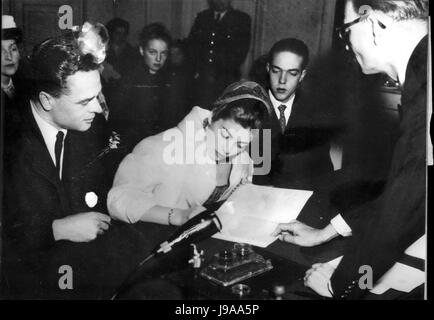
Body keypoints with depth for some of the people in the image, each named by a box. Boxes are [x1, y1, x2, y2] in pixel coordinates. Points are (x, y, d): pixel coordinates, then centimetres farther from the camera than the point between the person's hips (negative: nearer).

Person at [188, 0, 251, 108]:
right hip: (201, 78, 3)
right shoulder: (202, 17, 16)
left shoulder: (242, 19, 6)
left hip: (226, 82, -2)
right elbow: (191, 44, 13)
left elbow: (240, 51, 0)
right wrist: (196, 70, -2)